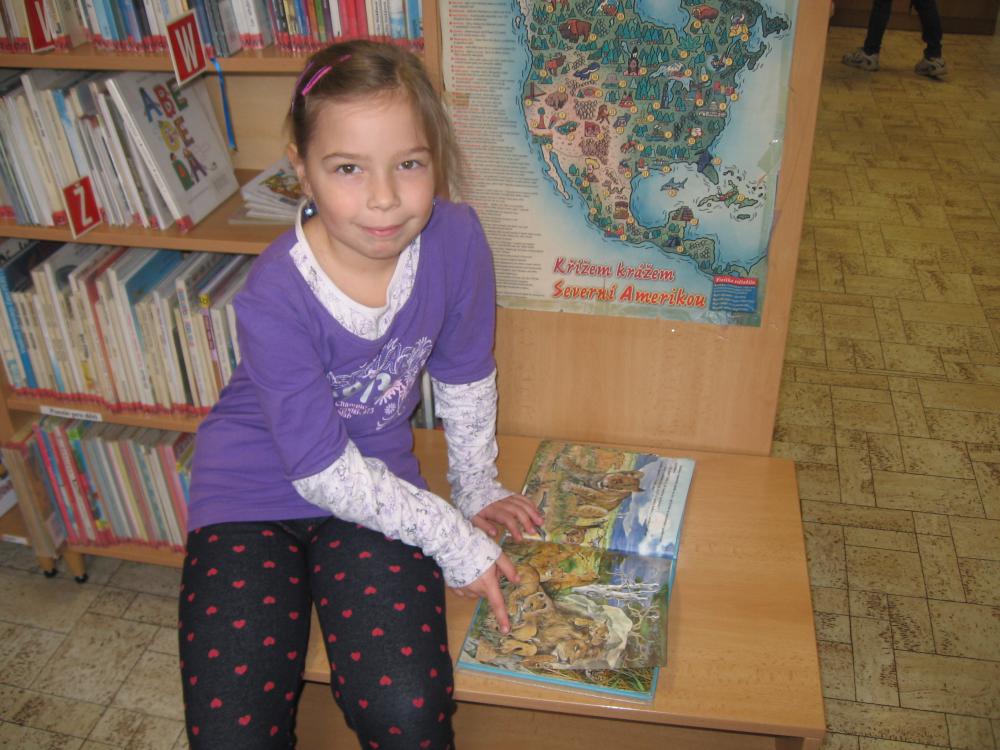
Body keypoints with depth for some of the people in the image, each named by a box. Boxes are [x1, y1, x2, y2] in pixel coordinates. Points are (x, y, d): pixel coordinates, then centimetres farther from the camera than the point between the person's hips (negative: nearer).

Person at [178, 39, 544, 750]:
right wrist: (457, 540, -14)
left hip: (376, 483, 2)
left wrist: (477, 485, 13)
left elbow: (466, 377, 2)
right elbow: (324, 471, -19)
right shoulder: (274, 298, -26)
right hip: (256, 494, -2)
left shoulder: (456, 239, -17)